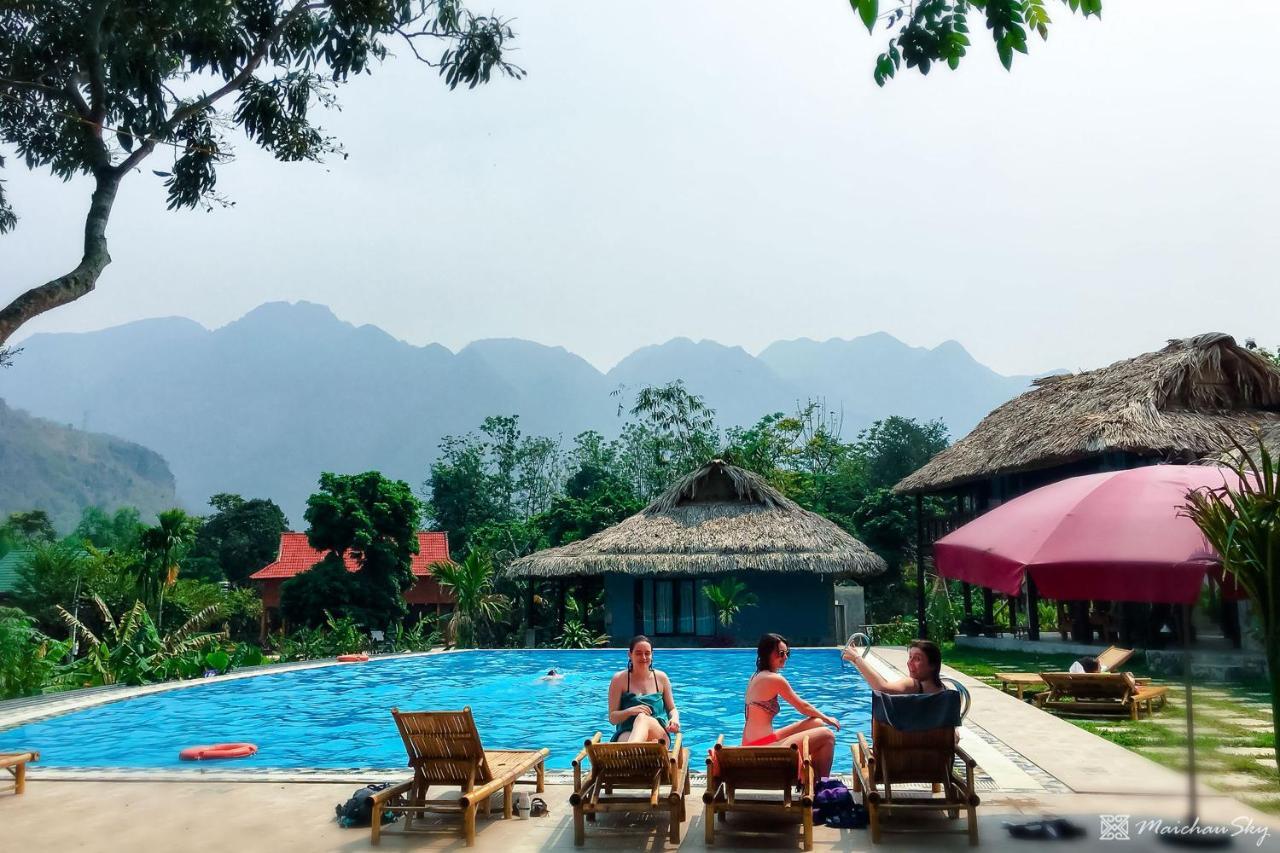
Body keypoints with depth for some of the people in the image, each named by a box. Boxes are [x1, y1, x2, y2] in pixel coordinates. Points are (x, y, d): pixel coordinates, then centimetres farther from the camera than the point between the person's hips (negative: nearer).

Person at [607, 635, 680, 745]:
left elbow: (672, 709, 22)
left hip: (659, 733, 1)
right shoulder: (619, 679, 9)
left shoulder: (661, 677, 16)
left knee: (643, 718, -39)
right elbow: (612, 718, 7)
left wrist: (675, 719, -3)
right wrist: (630, 711, -14)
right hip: (627, 733, 0)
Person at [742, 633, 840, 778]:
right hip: (764, 747, -9)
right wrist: (827, 719, 15)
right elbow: (802, 706, -2)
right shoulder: (775, 679, -14)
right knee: (827, 735, -4)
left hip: (754, 746, 9)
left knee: (816, 724, 16)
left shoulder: (756, 677, 13)